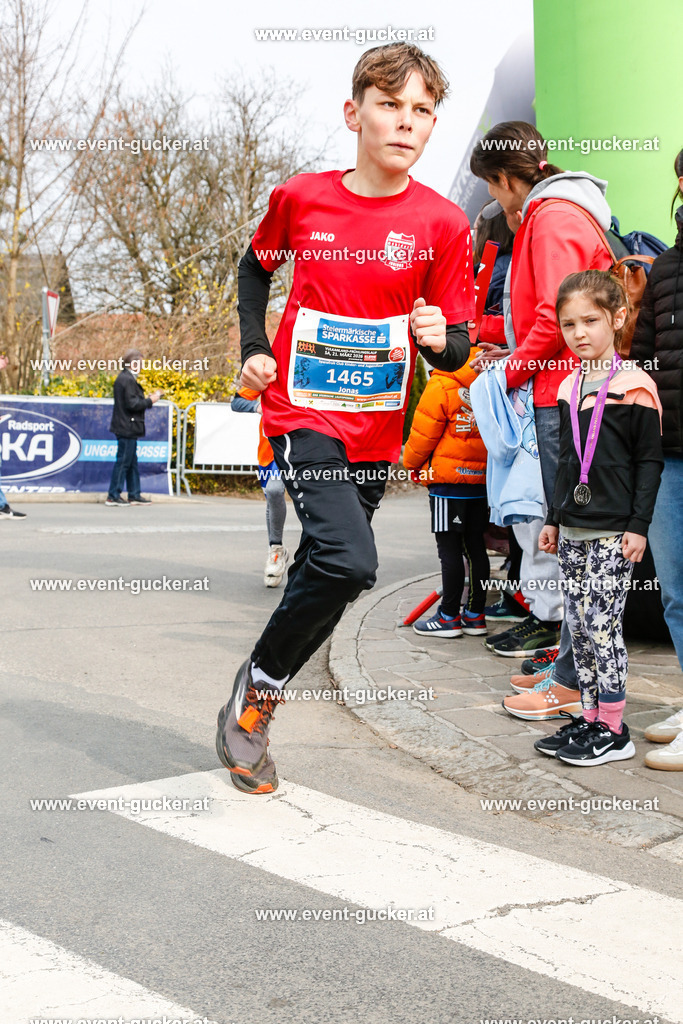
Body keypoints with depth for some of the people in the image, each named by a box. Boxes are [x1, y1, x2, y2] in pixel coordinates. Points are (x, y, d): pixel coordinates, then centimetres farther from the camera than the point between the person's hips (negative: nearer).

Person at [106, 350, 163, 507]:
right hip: (127, 428, -11)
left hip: (126, 428, 11)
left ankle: (134, 495, 20)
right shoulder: (127, 380, -16)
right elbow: (132, 404, -22)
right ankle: (113, 496, -1)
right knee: (123, 461, -5)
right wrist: (150, 401, -10)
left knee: (132, 462, 14)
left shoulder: (124, 378, 16)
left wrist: (149, 398, 11)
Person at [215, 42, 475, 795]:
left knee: (318, 574, 13)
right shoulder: (300, 198, -3)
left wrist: (438, 338, -23)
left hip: (377, 429, 3)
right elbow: (255, 267, 17)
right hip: (303, 412, -3)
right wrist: (253, 348, 5)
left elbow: (457, 348, 0)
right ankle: (256, 691, -1)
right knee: (349, 561, -23)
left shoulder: (442, 224, -4)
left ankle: (253, 709, 33)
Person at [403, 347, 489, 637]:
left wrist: (411, 463, 8)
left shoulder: (441, 386, -14)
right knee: (475, 545, 11)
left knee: (449, 547, -1)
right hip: (482, 480, 6)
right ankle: (475, 615, 17)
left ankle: (449, 616, 4)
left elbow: (423, 434, -10)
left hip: (447, 480, -6)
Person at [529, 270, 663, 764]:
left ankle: (614, 731, 3)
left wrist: (639, 525, -13)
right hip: (573, 529, 7)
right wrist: (554, 518, 20)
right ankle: (591, 717, 19)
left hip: (613, 532, -7)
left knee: (601, 624, -6)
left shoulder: (634, 386, -8)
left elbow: (650, 461, -8)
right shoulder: (569, 388, 12)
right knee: (579, 625, 9)